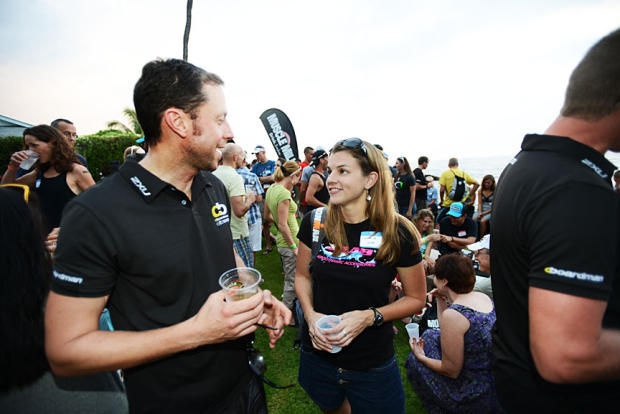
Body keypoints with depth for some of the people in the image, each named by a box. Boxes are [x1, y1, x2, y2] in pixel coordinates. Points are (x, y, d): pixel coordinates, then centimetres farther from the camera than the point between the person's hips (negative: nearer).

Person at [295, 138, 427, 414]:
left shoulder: (398, 234, -17)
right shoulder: (314, 223, -10)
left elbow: (416, 299, -6)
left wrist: (370, 316, -20)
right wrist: (310, 314, -13)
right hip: (318, 353, 3)